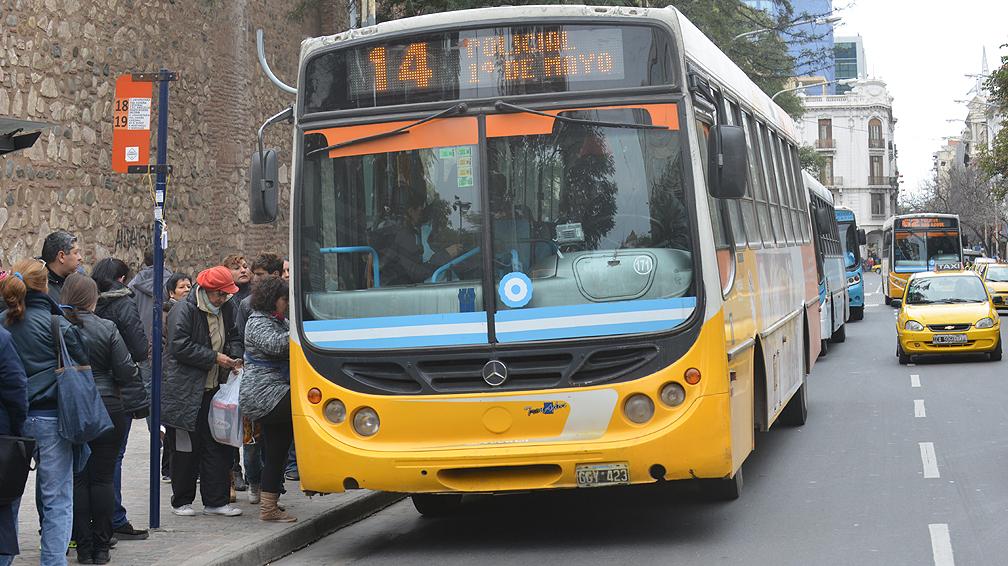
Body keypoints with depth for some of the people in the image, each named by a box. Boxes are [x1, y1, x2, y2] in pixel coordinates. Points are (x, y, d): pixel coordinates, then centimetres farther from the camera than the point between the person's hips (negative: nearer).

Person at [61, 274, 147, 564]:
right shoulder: (106, 328, -7)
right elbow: (127, 371, -6)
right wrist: (138, 406, 4)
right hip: (107, 410, -1)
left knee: (76, 479, 7)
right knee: (103, 478, 6)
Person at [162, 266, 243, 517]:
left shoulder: (226, 309, 10)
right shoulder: (183, 311, -12)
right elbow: (181, 347, -19)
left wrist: (233, 355, 4)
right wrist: (215, 358, -18)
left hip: (214, 389, 7)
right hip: (185, 391, -7)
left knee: (218, 446, 5)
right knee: (186, 449, 1)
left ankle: (215, 501, 12)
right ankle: (181, 501, 14)